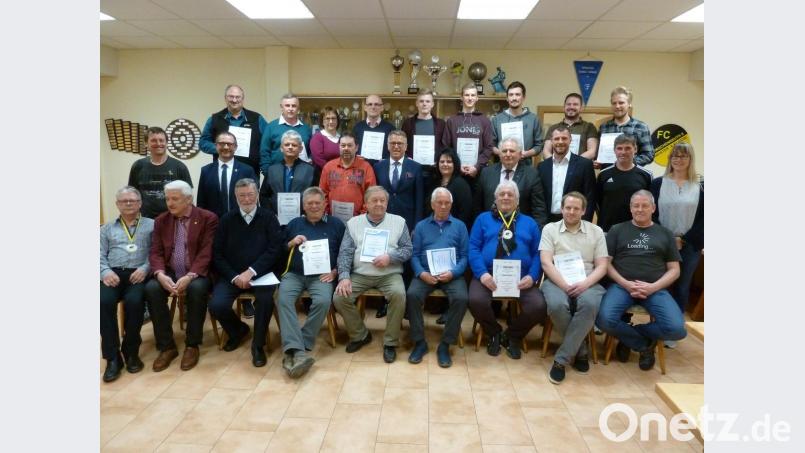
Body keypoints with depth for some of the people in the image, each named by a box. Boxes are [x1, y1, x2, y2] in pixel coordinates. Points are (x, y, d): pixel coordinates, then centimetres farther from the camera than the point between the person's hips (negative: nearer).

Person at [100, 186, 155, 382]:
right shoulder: (107, 228, 24)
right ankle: (113, 357, -20)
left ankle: (131, 351, -12)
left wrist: (144, 269, -15)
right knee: (104, 301, -30)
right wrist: (106, 272, -8)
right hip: (114, 274, 2)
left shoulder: (151, 225, 15)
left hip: (138, 274, -2)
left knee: (133, 301, -33)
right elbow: (100, 255, 12)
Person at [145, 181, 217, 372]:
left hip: (196, 273, -4)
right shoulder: (161, 221, 11)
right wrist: (161, 275, -17)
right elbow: (156, 252, 4)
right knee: (151, 288, -26)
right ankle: (167, 346, -14)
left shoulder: (208, 218, -3)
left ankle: (192, 345, -17)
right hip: (169, 273, 4)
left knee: (196, 288, -35)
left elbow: (206, 252, -12)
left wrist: (190, 276, -26)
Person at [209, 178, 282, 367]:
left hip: (260, 273, -2)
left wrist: (251, 272, -18)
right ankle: (238, 330, 14)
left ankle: (258, 345, -7)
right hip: (231, 275, 2)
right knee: (217, 305, -22)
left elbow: (273, 250, -6)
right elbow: (217, 254, 4)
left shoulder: (269, 218, 4)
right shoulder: (227, 219, 9)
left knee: (265, 299, -32)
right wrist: (234, 277, -11)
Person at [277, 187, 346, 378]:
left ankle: (293, 349, -22)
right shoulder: (294, 224, 21)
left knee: (323, 301, -32)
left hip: (321, 276, -1)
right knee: (283, 299, -30)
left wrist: (334, 272, -4)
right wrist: (292, 243, -1)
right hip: (294, 274, 2)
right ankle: (298, 350, -36)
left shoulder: (336, 224, 14)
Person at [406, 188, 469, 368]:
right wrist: (422, 273, -12)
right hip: (426, 273, 1)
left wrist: (453, 272, -14)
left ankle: (445, 344, -13)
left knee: (461, 298, -29)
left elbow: (465, 256, 5)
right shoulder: (421, 226, 16)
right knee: (412, 295, -28)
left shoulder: (459, 226, 13)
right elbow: (414, 255, 7)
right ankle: (419, 342, -12)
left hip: (452, 274, 0)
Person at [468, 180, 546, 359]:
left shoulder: (529, 223, 20)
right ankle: (494, 333, 4)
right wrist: (482, 273, -14)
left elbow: (538, 253, 10)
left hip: (521, 278, 1)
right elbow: (473, 248, 3)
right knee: (476, 301, -31)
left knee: (538, 306, -25)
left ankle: (513, 336, 7)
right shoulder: (483, 219, 15)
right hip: (488, 276, -1)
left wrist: (532, 276, -10)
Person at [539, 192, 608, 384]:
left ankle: (561, 359, -24)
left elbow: (602, 266, 6)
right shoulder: (550, 229, 9)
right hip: (557, 281, -1)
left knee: (590, 304, -34)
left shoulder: (596, 231, 13)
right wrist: (564, 285, -15)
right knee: (557, 305, -35)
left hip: (587, 283, 1)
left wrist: (584, 284, -13)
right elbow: (546, 263, -2)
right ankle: (580, 351, -8)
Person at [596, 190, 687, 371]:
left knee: (677, 329, -24)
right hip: (621, 285, -1)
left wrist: (653, 287, -7)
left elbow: (674, 270, 12)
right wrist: (626, 284, -10)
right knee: (605, 320, -30)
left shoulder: (665, 234, 17)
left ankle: (628, 335, 3)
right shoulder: (617, 230, 12)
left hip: (655, 289, 1)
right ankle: (645, 345, 0)